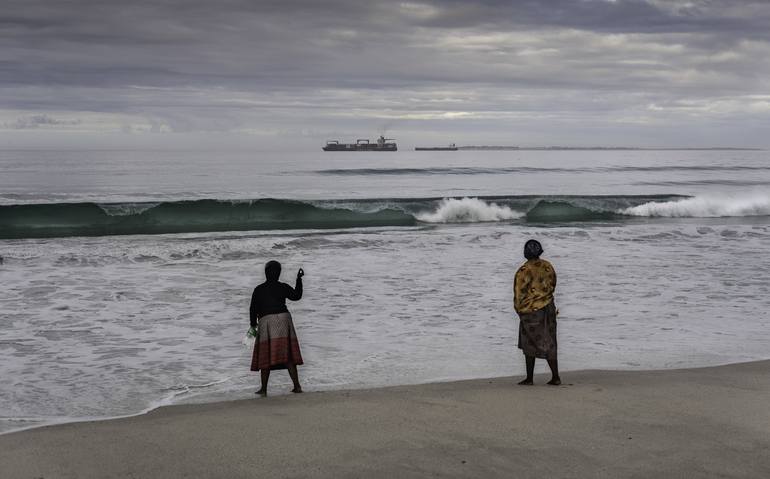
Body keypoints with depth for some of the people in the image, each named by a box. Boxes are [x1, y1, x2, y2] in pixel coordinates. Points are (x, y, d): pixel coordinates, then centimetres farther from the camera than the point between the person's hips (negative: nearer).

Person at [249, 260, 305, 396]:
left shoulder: (258, 290, 2)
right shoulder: (283, 287, 3)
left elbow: (253, 309, 5)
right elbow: (297, 296, 15)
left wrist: (253, 324, 19)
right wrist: (299, 279, 23)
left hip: (266, 321, -1)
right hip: (283, 319, 1)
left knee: (265, 357, 4)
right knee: (288, 356, 5)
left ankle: (263, 389, 5)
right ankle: (297, 386, 0)